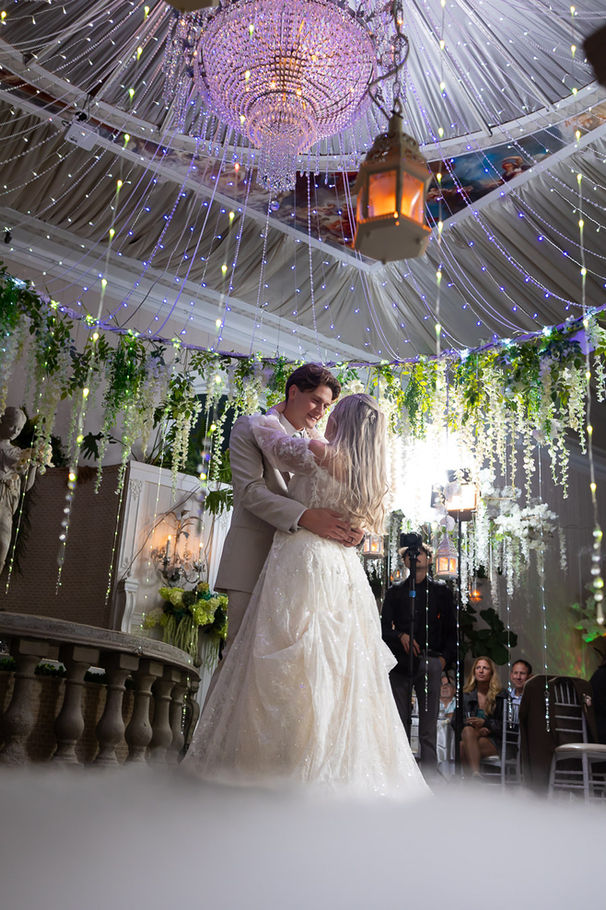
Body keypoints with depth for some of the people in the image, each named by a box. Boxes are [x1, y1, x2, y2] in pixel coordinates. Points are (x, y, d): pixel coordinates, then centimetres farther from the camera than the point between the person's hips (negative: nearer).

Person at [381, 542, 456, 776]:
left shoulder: (441, 591, 15)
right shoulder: (394, 592, 17)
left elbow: (452, 630, 12)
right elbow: (384, 627, 11)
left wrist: (444, 658, -2)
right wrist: (401, 636, -8)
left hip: (429, 662, -1)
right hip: (399, 663, 1)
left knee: (428, 729, -5)